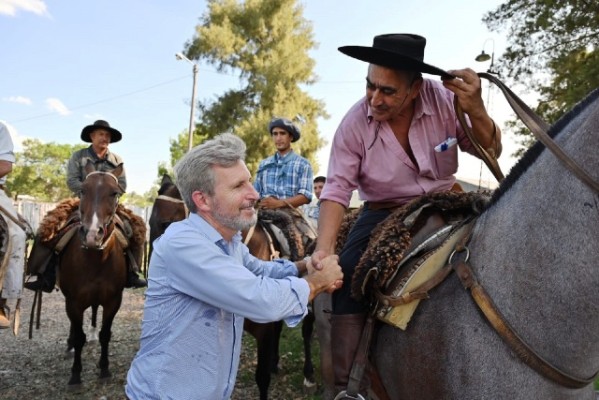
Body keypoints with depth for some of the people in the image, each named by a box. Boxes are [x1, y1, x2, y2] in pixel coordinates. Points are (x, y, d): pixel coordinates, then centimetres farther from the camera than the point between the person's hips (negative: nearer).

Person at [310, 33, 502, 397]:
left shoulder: (445, 99, -17)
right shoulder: (354, 124, -18)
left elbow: (491, 152, -9)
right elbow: (337, 189, -17)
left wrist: (476, 111, -32)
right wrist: (323, 248, -32)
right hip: (386, 213, -1)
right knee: (349, 272, -21)